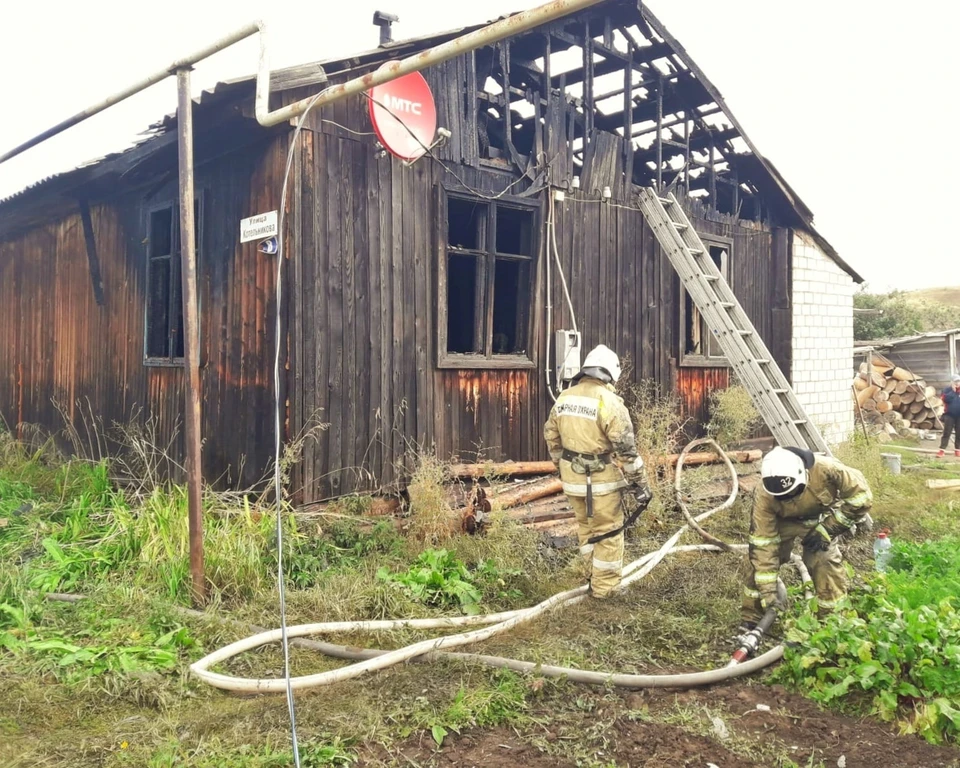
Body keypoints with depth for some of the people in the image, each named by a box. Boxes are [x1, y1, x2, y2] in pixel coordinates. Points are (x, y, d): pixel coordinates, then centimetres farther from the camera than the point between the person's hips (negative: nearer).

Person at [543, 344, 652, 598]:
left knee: (585, 524, 22)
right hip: (601, 480, -6)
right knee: (608, 531, 8)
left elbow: (551, 437, 13)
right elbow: (626, 449, -18)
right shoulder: (609, 402, -17)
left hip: (572, 477, 6)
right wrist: (640, 485, -11)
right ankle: (604, 586, 17)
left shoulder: (564, 397, 3)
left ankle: (596, 573, 35)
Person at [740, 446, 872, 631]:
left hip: (819, 519, 0)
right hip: (783, 522, 0)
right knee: (757, 555, -12)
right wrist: (767, 590, -31)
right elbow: (763, 542, -31)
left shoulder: (826, 470, -40)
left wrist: (827, 530, -25)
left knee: (825, 562, -17)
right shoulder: (764, 495, -36)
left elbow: (861, 497, -26)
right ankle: (752, 619, 4)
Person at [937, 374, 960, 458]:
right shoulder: (948, 390, -1)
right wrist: (953, 391, -16)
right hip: (949, 415, -2)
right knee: (946, 433, -3)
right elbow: (945, 399, -17)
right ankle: (942, 450, -4)